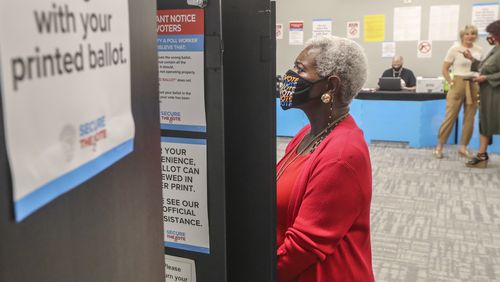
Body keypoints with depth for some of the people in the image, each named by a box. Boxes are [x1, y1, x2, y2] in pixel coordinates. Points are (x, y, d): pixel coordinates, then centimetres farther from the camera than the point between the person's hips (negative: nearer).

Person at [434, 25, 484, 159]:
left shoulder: (479, 50, 7)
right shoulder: (454, 49, -6)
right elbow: (444, 69, -3)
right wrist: (451, 83, -8)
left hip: (474, 86, 4)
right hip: (458, 84, -4)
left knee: (469, 119, 6)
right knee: (450, 117, -4)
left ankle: (463, 147, 16)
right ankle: (439, 146, 5)